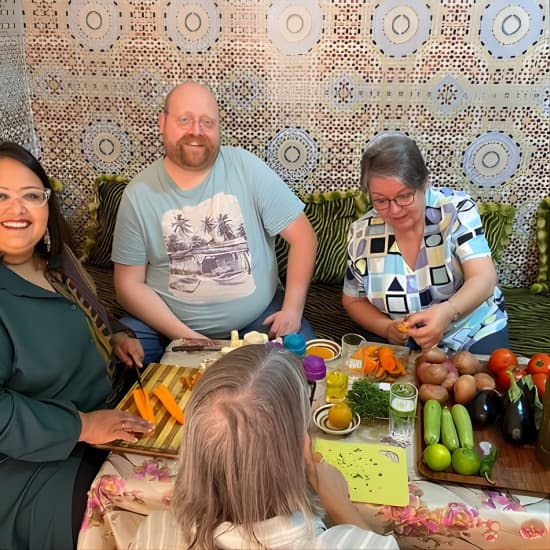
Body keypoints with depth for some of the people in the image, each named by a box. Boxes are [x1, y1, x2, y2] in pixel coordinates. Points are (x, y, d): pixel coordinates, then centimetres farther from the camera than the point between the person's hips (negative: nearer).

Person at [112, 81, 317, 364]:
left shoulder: (247, 168, -7)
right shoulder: (139, 194, -6)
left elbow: (303, 235, -4)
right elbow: (130, 284, -4)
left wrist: (292, 309, -13)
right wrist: (186, 337, -15)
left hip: (259, 317, 0)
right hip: (170, 322, 1)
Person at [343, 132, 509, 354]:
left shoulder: (456, 209, -14)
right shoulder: (362, 233, -9)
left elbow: (484, 280, -22)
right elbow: (354, 301, 5)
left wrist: (447, 311, -44)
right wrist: (387, 328, -15)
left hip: (475, 330, -1)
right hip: (406, 344, 1)